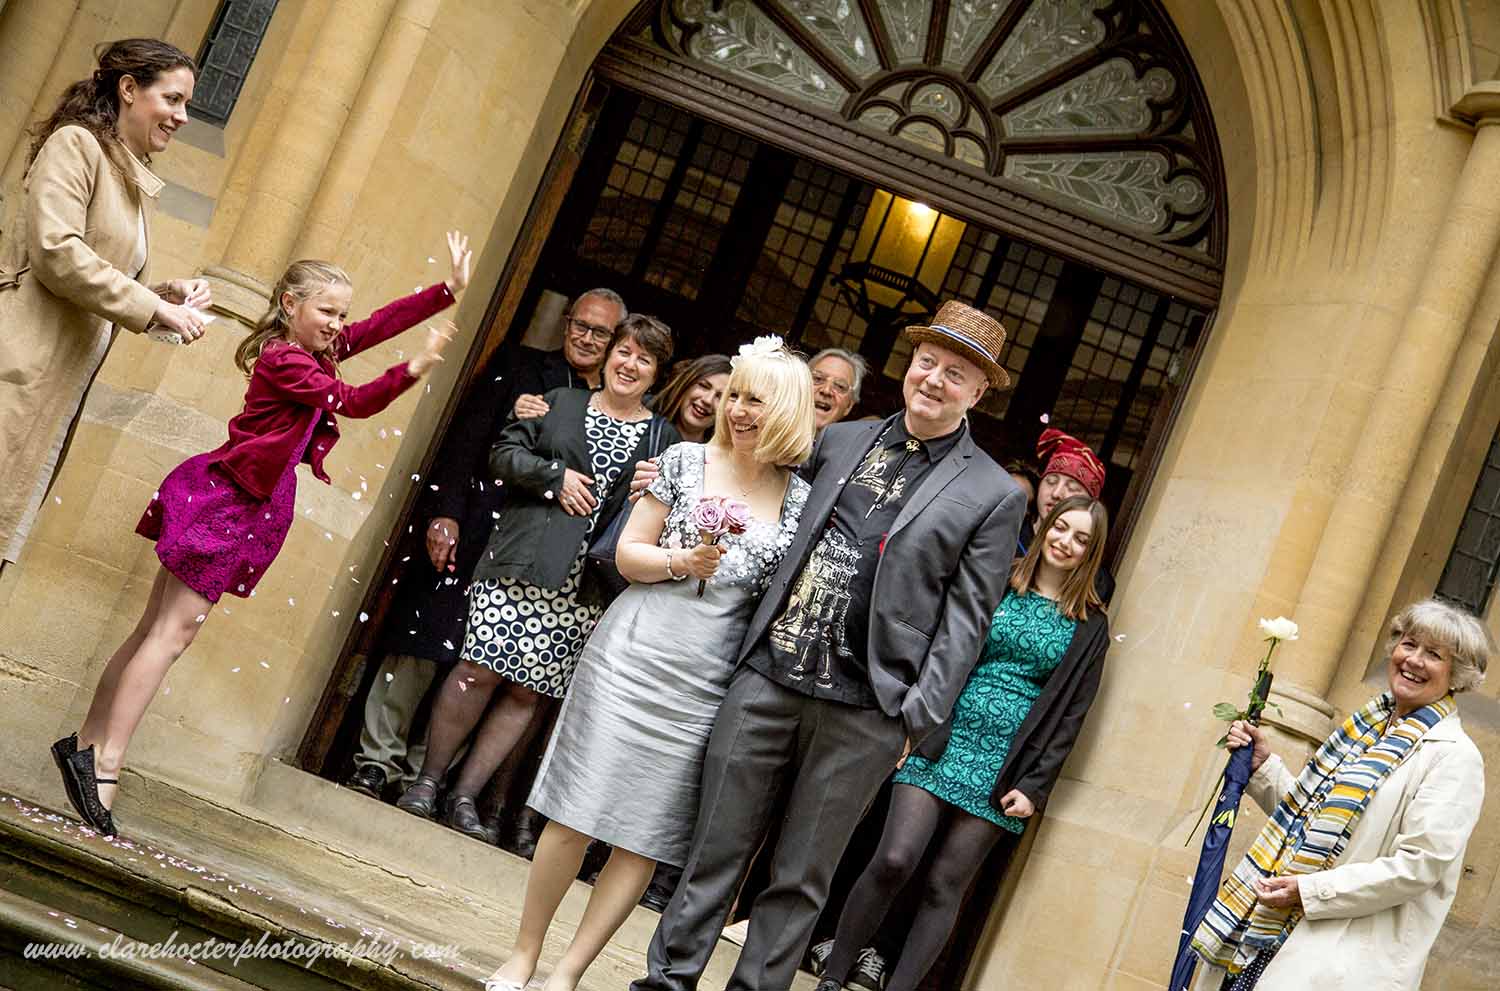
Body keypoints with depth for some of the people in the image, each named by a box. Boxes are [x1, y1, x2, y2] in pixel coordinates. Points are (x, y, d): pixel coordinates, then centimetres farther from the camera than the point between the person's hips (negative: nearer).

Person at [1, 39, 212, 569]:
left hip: (60, 386, 8)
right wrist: (155, 308, -14)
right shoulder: (76, 144, -4)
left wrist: (164, 295, 6)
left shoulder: (133, 182, 21)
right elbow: (56, 252, -17)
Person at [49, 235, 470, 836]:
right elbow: (354, 403, -18)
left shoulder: (318, 351, 10)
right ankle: (105, 763, -5)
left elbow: (385, 321, 10)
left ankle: (87, 746, 17)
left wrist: (451, 289, 3)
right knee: (173, 633, -8)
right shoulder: (281, 358, -15)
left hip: (254, 509, 9)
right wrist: (416, 368, -24)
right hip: (222, 499, -9)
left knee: (159, 628, 11)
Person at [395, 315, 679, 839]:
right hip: (520, 560, -1)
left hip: (582, 583, 1)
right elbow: (503, 453, 7)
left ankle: (464, 796, 11)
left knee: (527, 691, 2)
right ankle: (427, 779, 8)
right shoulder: (560, 402, 13)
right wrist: (556, 475, -6)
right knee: (481, 670, -8)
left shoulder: (663, 438, 11)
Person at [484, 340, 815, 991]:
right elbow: (627, 554, 2)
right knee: (576, 814, 1)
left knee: (647, 836, 3)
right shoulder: (685, 460, 2)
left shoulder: (801, 500, 3)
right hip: (633, 656, -1)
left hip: (707, 684, 1)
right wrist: (682, 561, -14)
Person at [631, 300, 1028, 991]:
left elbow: (965, 618, -2)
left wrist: (917, 717, -8)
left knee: (799, 880, 8)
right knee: (715, 850, 9)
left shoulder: (993, 495, 1)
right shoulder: (840, 441, 11)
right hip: (768, 676, 3)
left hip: (861, 712, -3)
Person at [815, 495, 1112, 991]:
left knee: (944, 887, 2)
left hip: (1004, 765, 0)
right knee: (894, 860, -11)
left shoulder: (1089, 626, 6)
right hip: (945, 739, 0)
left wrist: (1035, 786, -3)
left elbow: (1069, 713, 4)